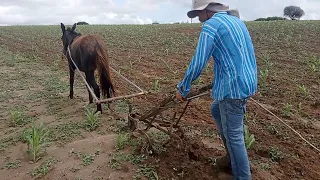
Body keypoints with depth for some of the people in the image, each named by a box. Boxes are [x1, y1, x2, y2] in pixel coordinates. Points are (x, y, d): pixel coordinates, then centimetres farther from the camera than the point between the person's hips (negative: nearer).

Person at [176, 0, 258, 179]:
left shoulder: (211, 25, -11)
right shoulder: (237, 20, 15)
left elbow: (198, 63, -14)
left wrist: (183, 88, -2)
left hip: (233, 86, -10)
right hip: (246, 81, 10)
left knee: (233, 135, 3)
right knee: (216, 110, 27)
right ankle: (233, 154, 36)